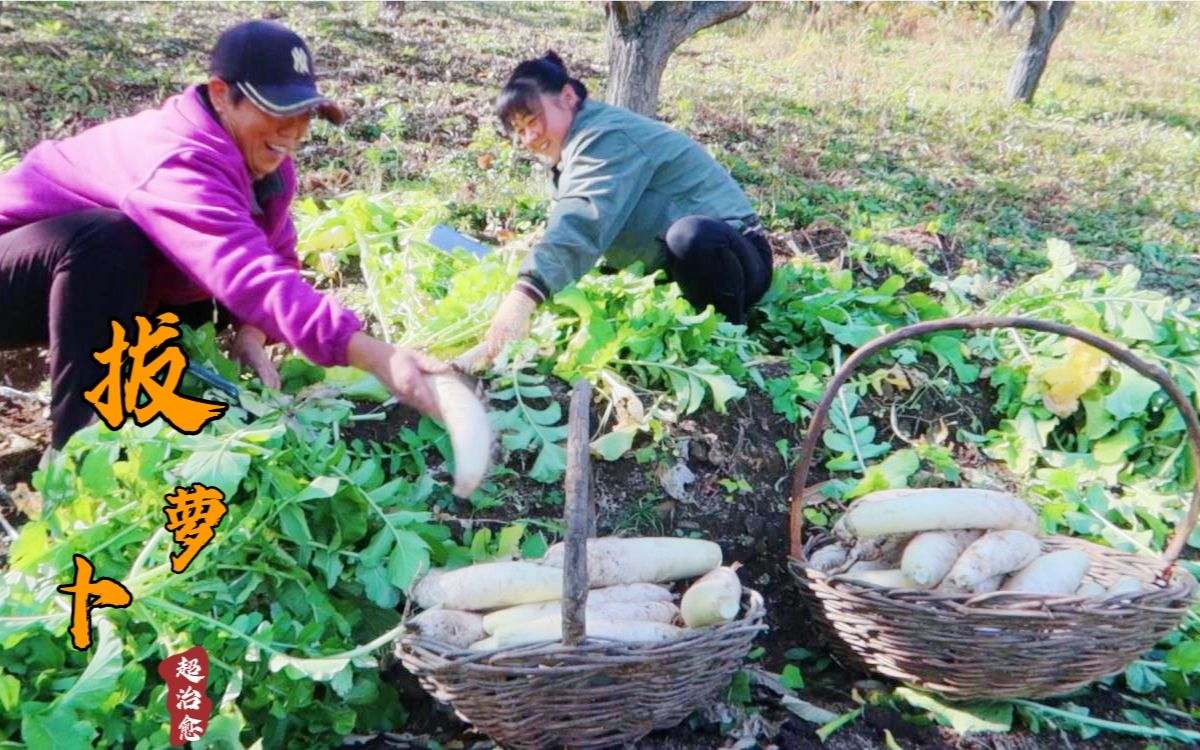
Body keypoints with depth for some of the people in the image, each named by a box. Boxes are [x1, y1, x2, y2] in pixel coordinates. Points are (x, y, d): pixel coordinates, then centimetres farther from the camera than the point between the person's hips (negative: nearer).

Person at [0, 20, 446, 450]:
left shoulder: (263, 161, -9)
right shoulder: (179, 165, -37)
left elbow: (275, 263, -6)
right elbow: (252, 278, -51)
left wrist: (252, 332, -28)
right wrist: (376, 356, -61)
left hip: (97, 288, 8)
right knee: (109, 239, -36)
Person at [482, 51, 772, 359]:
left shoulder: (606, 135, -22)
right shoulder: (572, 150, 11)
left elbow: (583, 222, -39)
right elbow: (563, 229, 5)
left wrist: (523, 297, -50)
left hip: (721, 255, -10)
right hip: (666, 273, 10)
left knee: (690, 235, -41)